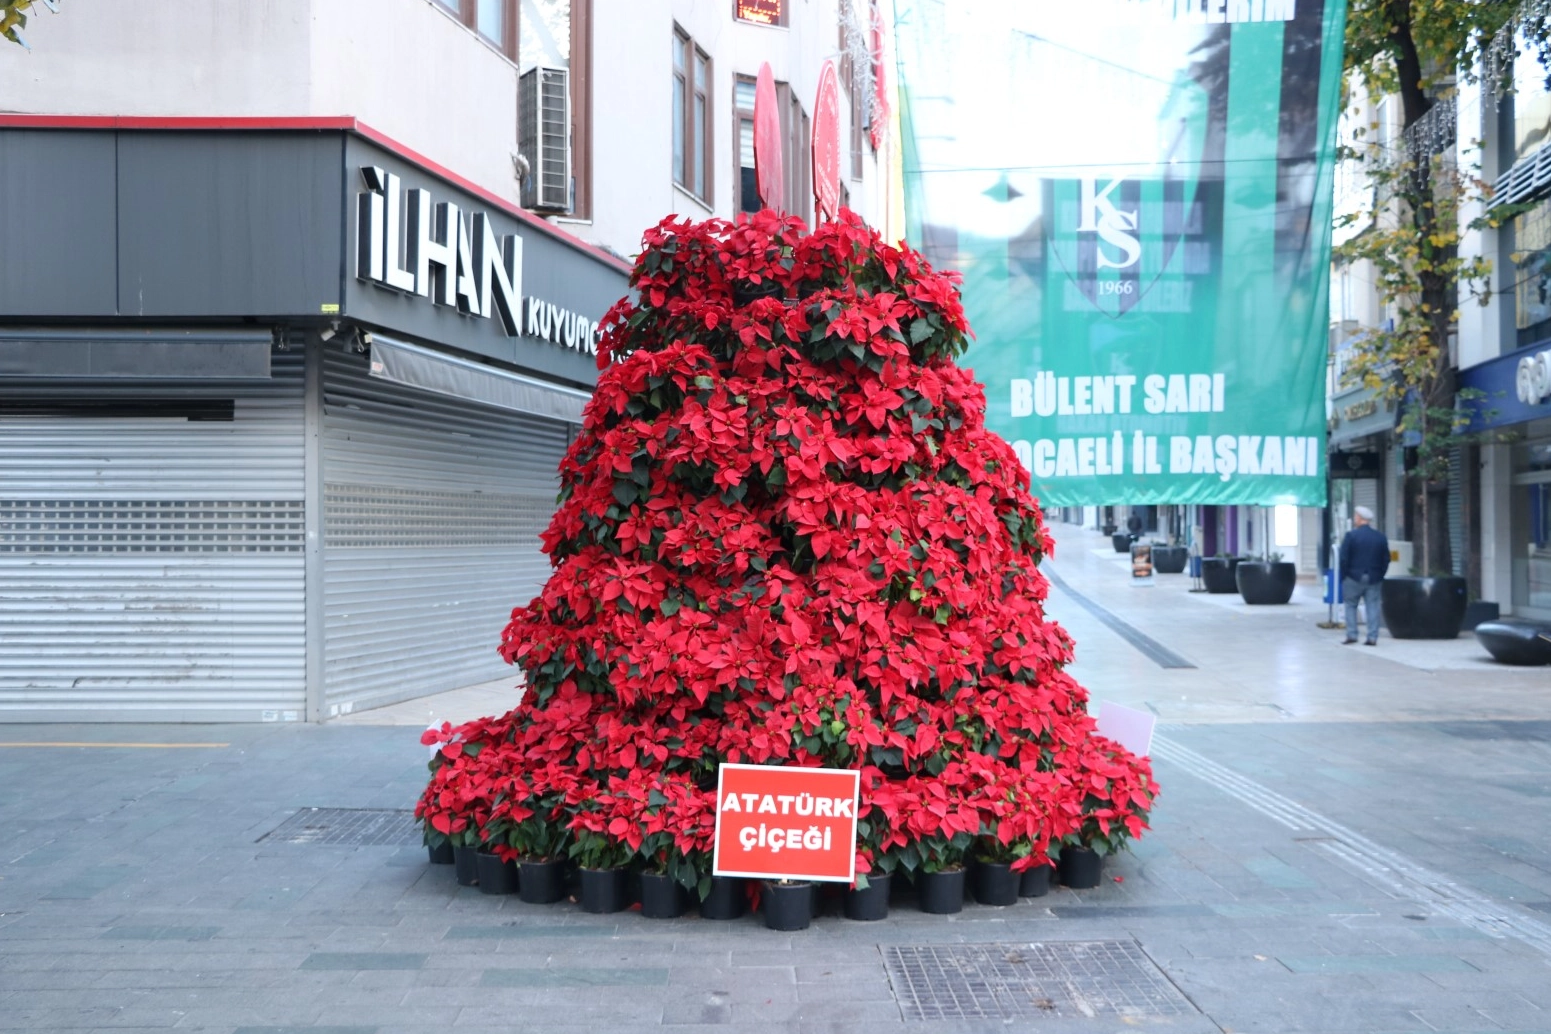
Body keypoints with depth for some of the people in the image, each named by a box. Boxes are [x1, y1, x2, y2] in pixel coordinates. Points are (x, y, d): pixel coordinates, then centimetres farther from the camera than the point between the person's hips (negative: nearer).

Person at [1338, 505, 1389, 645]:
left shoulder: (1351, 535, -9)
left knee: (1350, 605, 8)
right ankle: (1372, 637, 1)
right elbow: (1386, 559, 8)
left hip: (1354, 577, -3)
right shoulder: (1381, 537, 6)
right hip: (1374, 579, 3)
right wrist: (1380, 575, 14)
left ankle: (1351, 634, 2)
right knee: (1372, 606, 4)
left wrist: (1343, 577, -2)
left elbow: (1344, 559, -10)